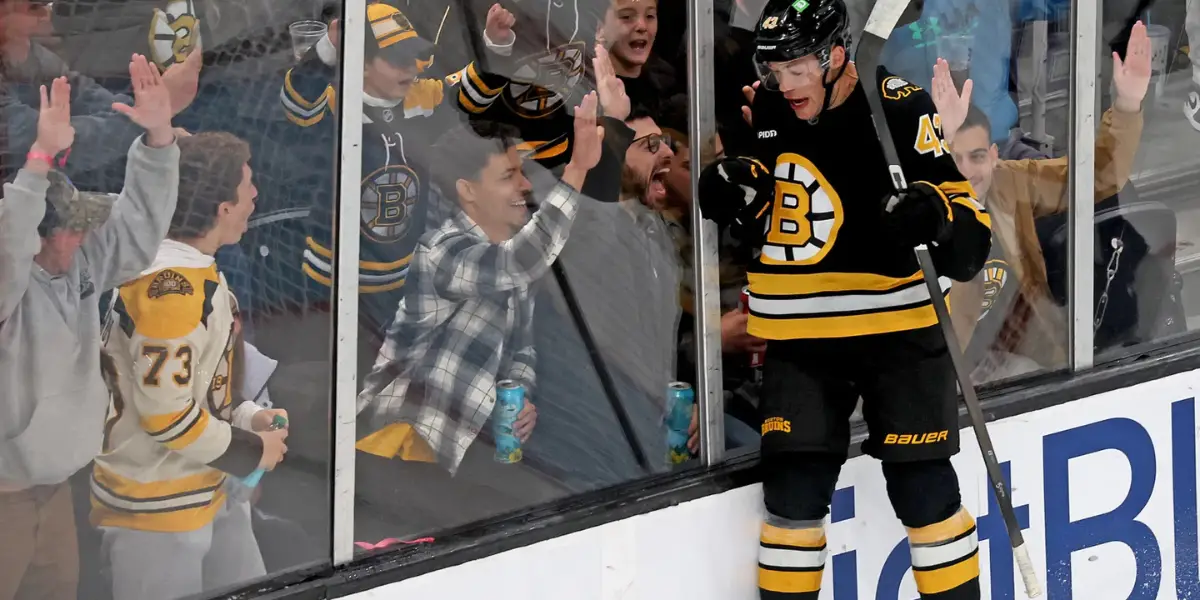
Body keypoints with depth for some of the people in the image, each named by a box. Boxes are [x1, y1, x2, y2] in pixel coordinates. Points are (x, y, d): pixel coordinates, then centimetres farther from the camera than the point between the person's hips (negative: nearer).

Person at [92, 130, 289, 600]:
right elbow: (166, 415, -26)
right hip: (156, 511, -10)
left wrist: (248, 418, 7)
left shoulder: (197, 272, 8)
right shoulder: (169, 287, -25)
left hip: (211, 495, 10)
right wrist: (252, 452, -13)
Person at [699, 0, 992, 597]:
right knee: (793, 491, 4)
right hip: (801, 337, 4)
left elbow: (971, 235, -17)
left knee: (922, 490, -1)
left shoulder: (901, 111, -16)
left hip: (896, 330, -4)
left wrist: (937, 212, -39)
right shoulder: (764, 110, 0)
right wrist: (734, 188, -3)